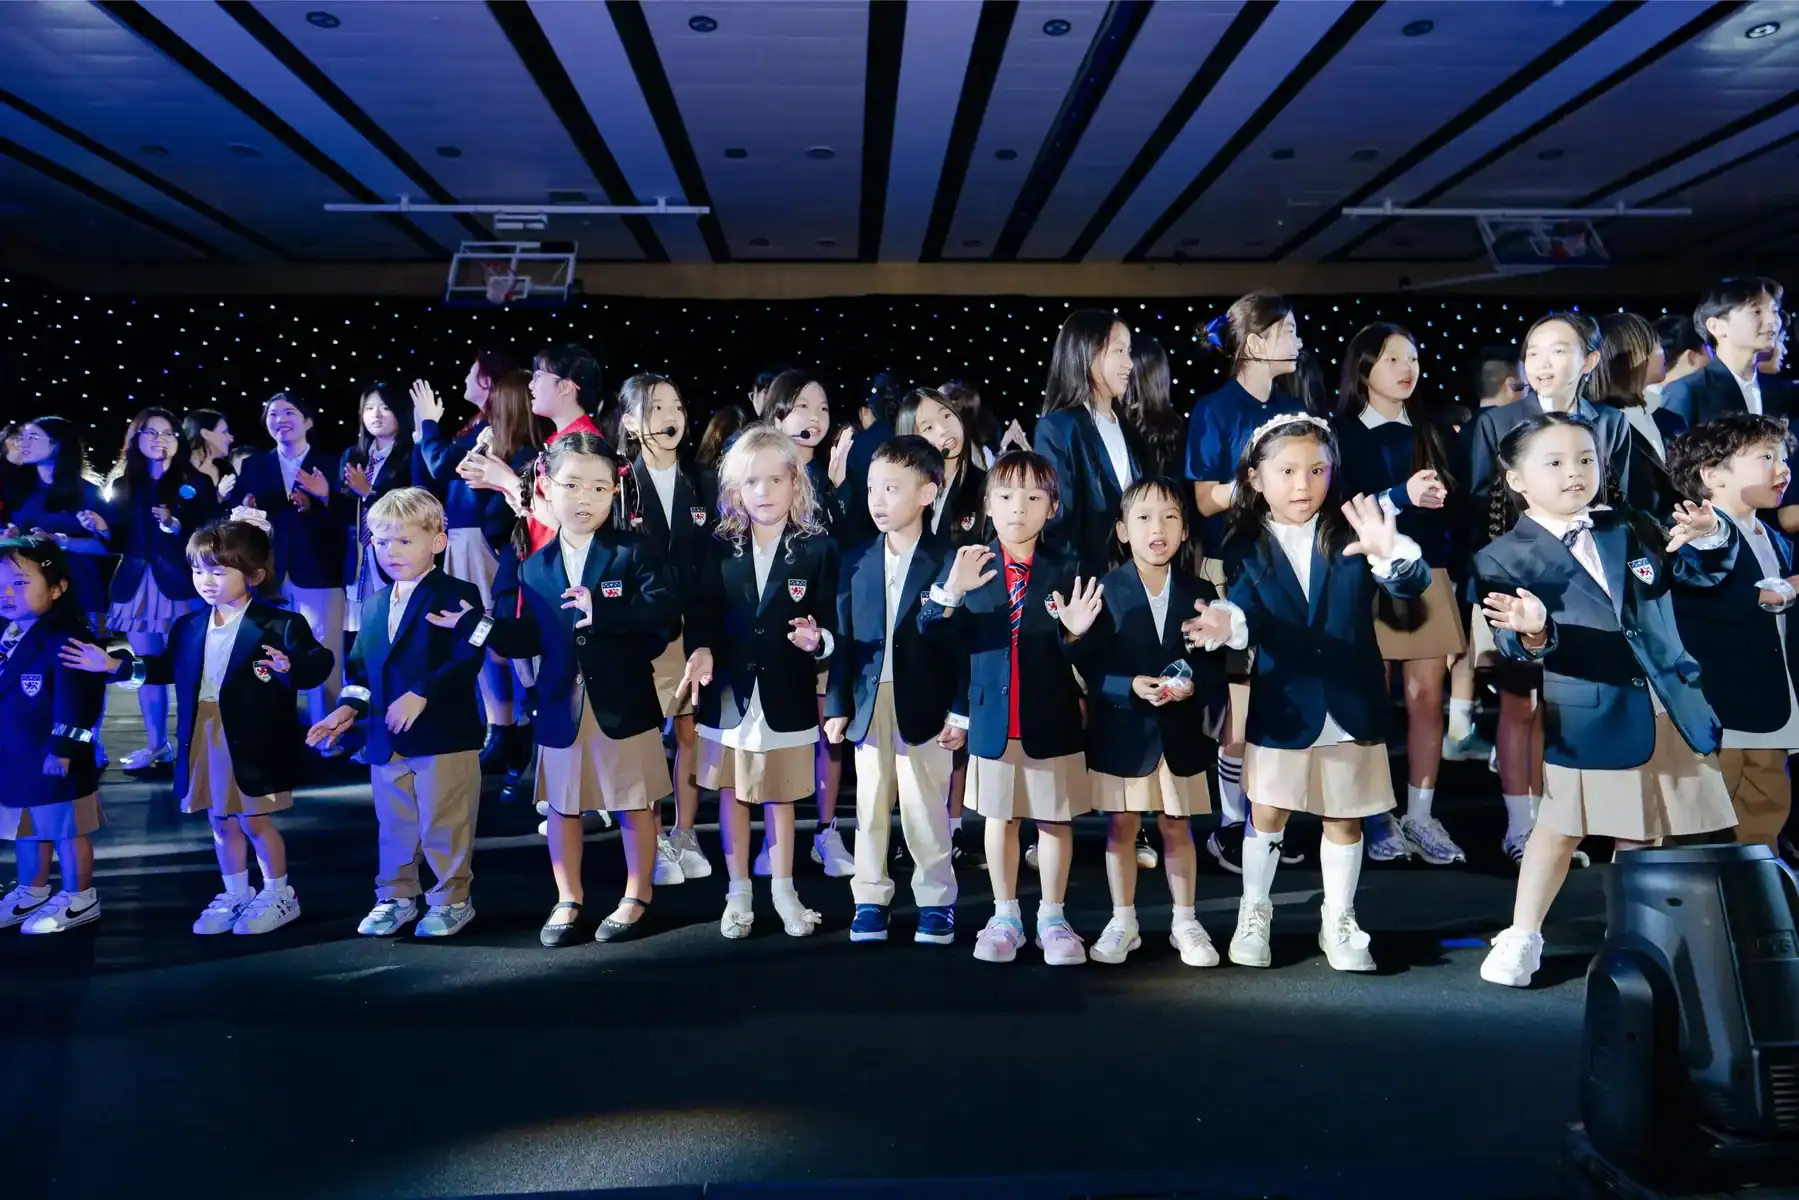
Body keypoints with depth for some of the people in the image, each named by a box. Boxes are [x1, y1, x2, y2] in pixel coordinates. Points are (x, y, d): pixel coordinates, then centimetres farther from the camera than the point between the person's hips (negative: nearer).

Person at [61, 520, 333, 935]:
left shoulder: (280, 625, -13)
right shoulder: (188, 626, 7)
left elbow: (319, 663, -21)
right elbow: (167, 668, 18)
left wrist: (291, 667, -41)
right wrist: (116, 665, 11)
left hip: (253, 745, -6)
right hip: (203, 743, 6)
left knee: (255, 822, 4)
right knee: (222, 823, 17)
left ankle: (279, 895, 22)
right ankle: (234, 895, 33)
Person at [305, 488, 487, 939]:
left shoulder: (458, 596, -10)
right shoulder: (374, 604, 14)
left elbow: (467, 660, -19)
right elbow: (361, 665, 19)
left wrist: (421, 694, -25)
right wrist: (349, 707, 5)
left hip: (445, 736, -7)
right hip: (386, 741, 7)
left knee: (444, 825, 3)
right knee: (393, 826, 17)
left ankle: (451, 899, 18)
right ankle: (396, 897, 31)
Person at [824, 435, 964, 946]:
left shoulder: (949, 560, -5)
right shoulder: (855, 562, 6)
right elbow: (844, 638, 7)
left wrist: (960, 713, -8)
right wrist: (837, 706, 3)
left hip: (926, 709, -3)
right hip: (869, 706, 4)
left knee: (926, 812, 6)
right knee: (870, 809, 11)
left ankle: (936, 901, 20)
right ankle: (870, 899, 24)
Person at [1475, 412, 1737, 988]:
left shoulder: (1631, 528, 5)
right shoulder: (1504, 558, -9)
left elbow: (1701, 572, 12)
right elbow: (1512, 645, -17)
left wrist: (1709, 537, -10)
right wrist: (1531, 631, -41)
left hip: (1672, 708, 4)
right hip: (1589, 716, -4)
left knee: (1637, 833, 15)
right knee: (1560, 826, 4)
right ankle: (1521, 938, 18)